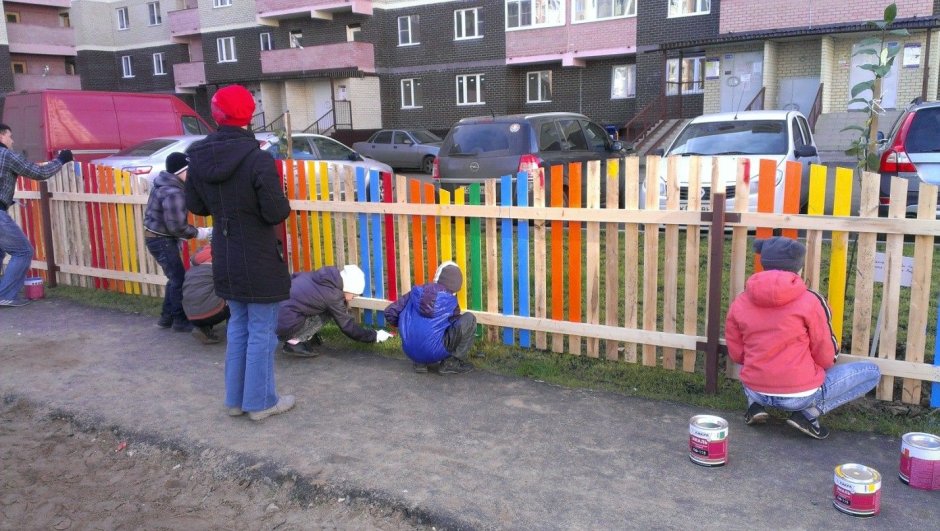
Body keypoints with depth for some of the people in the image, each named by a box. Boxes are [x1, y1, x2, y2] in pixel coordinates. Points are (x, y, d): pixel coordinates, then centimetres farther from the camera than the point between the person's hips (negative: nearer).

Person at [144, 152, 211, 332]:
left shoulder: (163, 184, 8)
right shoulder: (173, 193, -24)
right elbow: (177, 226, -24)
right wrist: (197, 232, -11)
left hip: (159, 237, 10)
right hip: (162, 240, -10)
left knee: (175, 278, 17)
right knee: (179, 279, -2)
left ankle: (166, 317, 26)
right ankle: (180, 320, 8)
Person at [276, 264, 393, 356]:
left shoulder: (328, 276, 2)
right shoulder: (332, 296, -17)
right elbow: (347, 326, -8)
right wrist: (374, 336, 2)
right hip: (285, 325, -8)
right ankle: (294, 342, -6)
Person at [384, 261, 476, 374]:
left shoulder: (416, 292, 6)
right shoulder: (452, 302, 0)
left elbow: (389, 312, 8)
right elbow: (456, 325, 18)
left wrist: (403, 325, 28)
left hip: (411, 352, 5)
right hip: (434, 353, -4)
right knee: (469, 319, 4)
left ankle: (419, 362, 19)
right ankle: (452, 363, 6)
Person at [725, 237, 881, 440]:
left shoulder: (739, 303, -2)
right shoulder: (809, 301, -12)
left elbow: (736, 355, 6)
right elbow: (826, 358, -4)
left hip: (754, 390, 5)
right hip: (800, 395, -4)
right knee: (871, 372, 13)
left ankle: (755, 405, 10)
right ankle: (809, 413, -1)